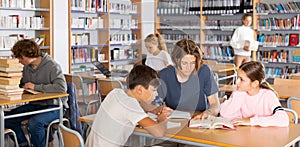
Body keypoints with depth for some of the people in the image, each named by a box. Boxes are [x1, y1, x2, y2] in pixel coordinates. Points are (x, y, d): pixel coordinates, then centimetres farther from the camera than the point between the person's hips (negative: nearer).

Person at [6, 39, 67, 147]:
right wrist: (23, 86, -2)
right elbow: (22, 84, 23)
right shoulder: (27, 67, 7)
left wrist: (36, 87, -22)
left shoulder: (52, 66, -16)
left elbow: (62, 87, -27)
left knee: (34, 122, -33)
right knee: (7, 119, -8)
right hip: (34, 105, 8)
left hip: (54, 105, -7)